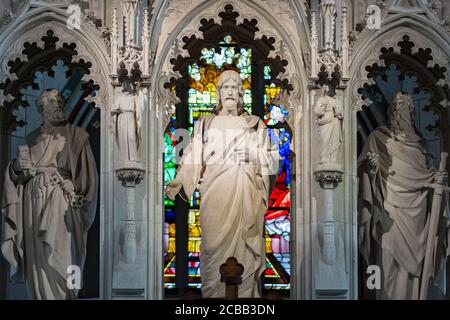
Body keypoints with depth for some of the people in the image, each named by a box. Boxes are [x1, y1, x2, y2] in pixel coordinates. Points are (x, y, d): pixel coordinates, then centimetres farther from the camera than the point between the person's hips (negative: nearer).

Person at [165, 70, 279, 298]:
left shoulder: (255, 124, 14)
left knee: (247, 251, -3)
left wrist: (252, 155, -8)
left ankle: (247, 294, 5)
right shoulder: (206, 124, 12)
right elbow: (194, 160, 4)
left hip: (248, 197, 1)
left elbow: (272, 161, 10)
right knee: (215, 247, -6)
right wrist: (178, 182, -10)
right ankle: (213, 294, 3)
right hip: (216, 197, -1)